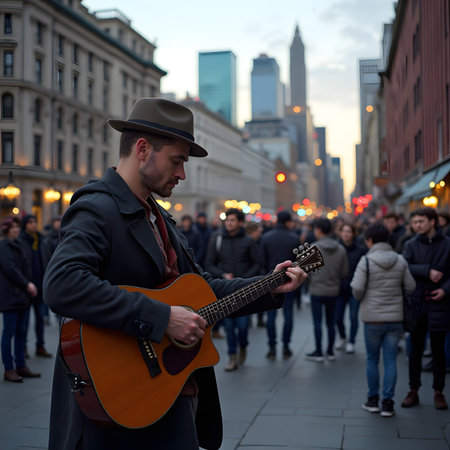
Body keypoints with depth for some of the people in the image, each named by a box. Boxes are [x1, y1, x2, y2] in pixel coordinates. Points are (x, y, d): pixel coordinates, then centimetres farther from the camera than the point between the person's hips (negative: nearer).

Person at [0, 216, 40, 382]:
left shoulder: (16, 246, 19)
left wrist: (29, 284, 6)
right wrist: (27, 284, -15)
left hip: (21, 296, 9)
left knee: (21, 331, 11)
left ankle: (21, 366, 18)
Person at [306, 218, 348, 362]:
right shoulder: (341, 249, 0)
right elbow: (344, 271, 2)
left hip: (317, 290, -4)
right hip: (333, 290, 4)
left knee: (317, 322, 4)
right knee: (331, 323, 13)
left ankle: (318, 353, 8)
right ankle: (330, 352, 20)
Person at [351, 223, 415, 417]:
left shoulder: (366, 261, -11)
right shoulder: (400, 261, 0)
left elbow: (357, 290, -15)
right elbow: (410, 287, 2)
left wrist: (361, 297, 7)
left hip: (373, 318, -2)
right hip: (395, 317, 2)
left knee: (372, 359, 12)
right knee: (390, 360, 7)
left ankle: (373, 400, 19)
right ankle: (387, 402, 8)